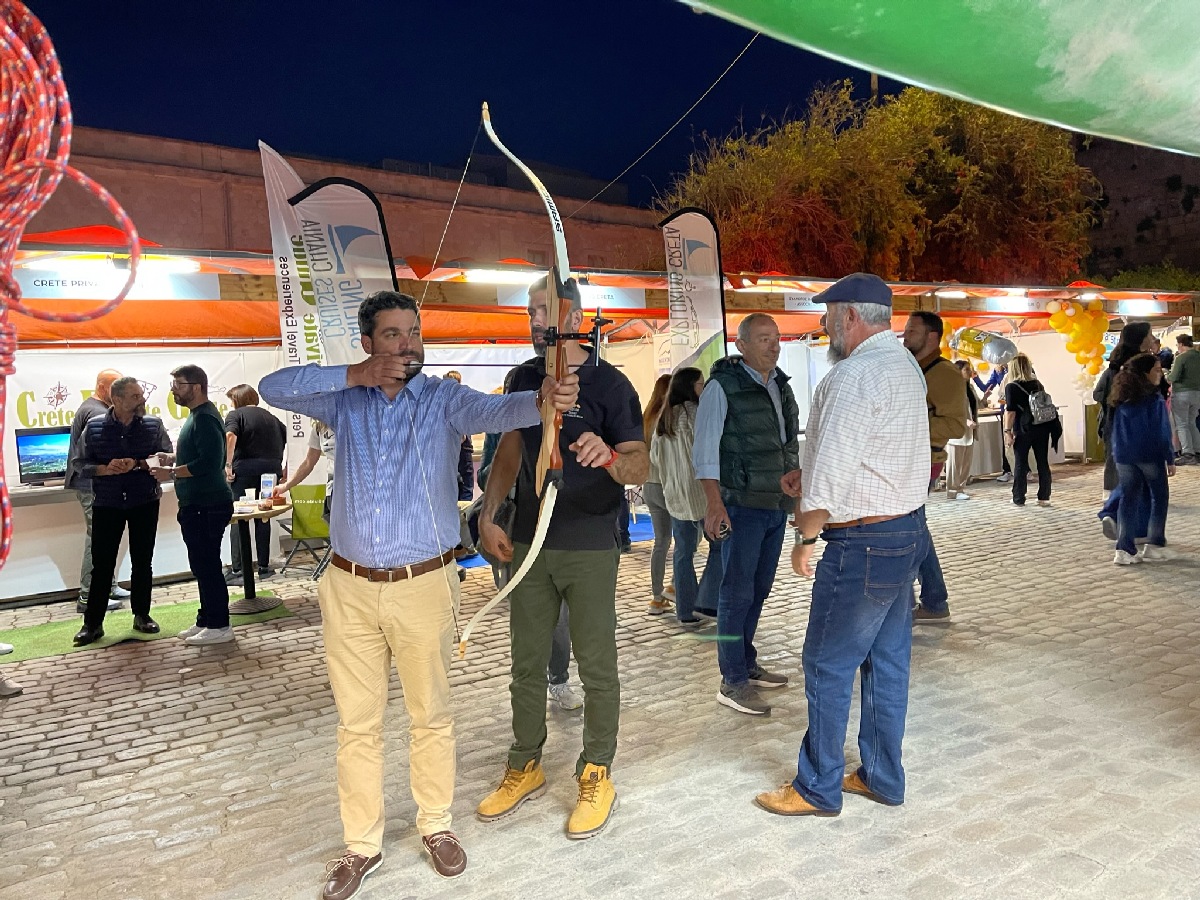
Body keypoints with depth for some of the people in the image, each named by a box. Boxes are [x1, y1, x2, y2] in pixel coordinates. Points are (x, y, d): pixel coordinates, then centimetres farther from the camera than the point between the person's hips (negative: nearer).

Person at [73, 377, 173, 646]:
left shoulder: (154, 425, -2)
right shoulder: (94, 427, -3)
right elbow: (83, 465, -2)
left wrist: (137, 464, -20)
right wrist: (106, 469, -20)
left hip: (145, 503, 1)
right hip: (106, 504, 0)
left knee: (142, 562, 9)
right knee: (102, 564, 3)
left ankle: (141, 615, 23)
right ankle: (92, 623, 11)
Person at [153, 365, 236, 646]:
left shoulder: (205, 419, -17)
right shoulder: (197, 415, 16)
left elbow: (209, 462, -25)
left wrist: (172, 472, -17)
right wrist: (174, 458, 11)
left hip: (207, 506, -11)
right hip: (198, 504, 11)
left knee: (207, 565, -5)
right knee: (202, 565, 16)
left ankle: (219, 626, 3)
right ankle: (206, 620, 25)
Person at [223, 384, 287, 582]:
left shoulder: (236, 414, 3)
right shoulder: (270, 417, 19)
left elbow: (230, 436, -17)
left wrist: (228, 465, -16)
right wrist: (284, 468, 17)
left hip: (245, 468, -5)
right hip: (271, 470, 5)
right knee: (263, 517, 12)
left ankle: (237, 570, -3)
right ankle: (264, 567, 13)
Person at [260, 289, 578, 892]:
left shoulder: (444, 399, -4)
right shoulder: (344, 399, 5)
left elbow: (493, 411, -24)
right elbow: (272, 387, -5)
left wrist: (542, 399, -47)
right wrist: (353, 376, -15)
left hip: (423, 586, -2)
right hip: (349, 588, 2)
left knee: (430, 715, 13)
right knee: (357, 724, 13)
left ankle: (436, 825, 34)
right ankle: (361, 846, 29)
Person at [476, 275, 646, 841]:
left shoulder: (609, 384, -9)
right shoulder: (524, 378, 7)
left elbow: (641, 466, -17)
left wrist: (609, 456, -40)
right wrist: (488, 517, 4)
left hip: (589, 547, -5)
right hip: (528, 543, 5)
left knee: (596, 666, 5)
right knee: (527, 664, 14)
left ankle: (597, 774, 23)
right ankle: (525, 767, 30)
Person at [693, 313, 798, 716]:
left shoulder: (781, 386, 13)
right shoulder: (722, 386, -9)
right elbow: (705, 449, -13)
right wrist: (714, 502, -20)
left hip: (777, 505, 7)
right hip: (742, 505, -7)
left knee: (758, 590, 14)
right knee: (738, 592, -4)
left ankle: (747, 665, 27)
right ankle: (733, 683, 4)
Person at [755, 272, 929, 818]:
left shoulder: (854, 375, -20)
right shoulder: (905, 367, 12)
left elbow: (830, 474, -24)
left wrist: (806, 536, -12)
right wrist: (809, 477, 14)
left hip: (863, 545, -10)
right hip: (908, 529, 10)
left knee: (828, 666, 3)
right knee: (888, 661, 16)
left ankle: (818, 789, 16)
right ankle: (882, 778, 29)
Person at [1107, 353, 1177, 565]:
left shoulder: (1119, 398, 6)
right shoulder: (1154, 399, -11)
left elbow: (1112, 428, 12)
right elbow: (1162, 431, -11)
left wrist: (1114, 452, 19)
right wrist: (1170, 459, -6)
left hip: (1123, 457, 5)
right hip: (1150, 455, -5)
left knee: (1129, 500, 7)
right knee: (1159, 497, 12)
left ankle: (1124, 550, 2)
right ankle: (1154, 544, 13)